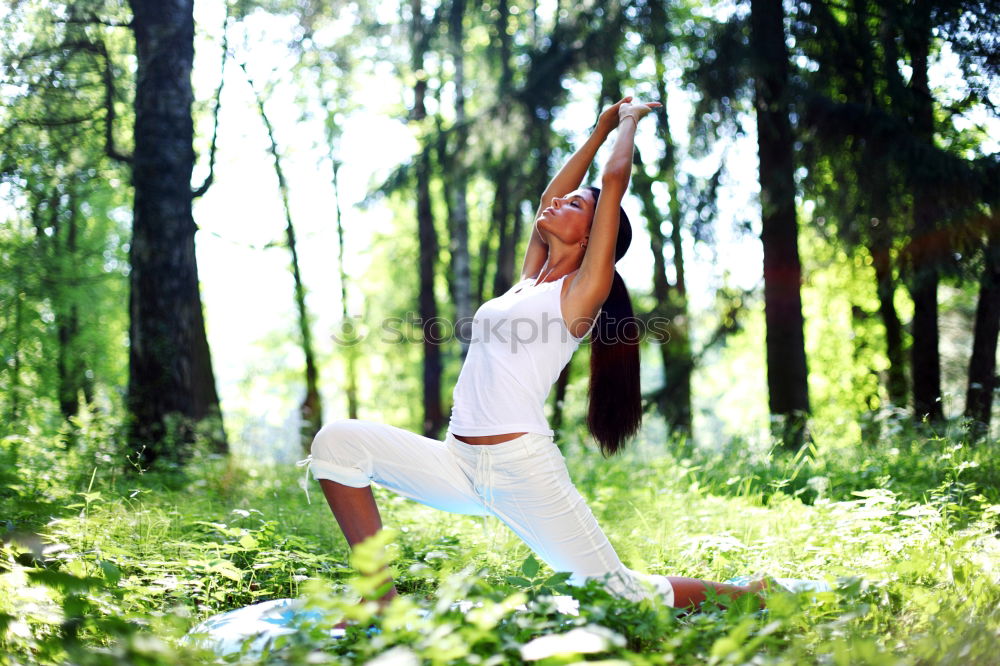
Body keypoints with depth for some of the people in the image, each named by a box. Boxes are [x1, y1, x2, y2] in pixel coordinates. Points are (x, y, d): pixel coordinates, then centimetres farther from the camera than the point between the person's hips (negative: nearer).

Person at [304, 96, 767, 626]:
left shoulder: (584, 290, -1)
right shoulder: (530, 280, 19)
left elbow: (615, 178, -1)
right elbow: (550, 192, 30)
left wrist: (628, 121, 16)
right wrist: (600, 129, 38)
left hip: (523, 465, -7)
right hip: (458, 462, 7)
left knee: (623, 593, -4)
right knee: (339, 441, -8)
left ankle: (745, 597, 23)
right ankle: (380, 595, -2)